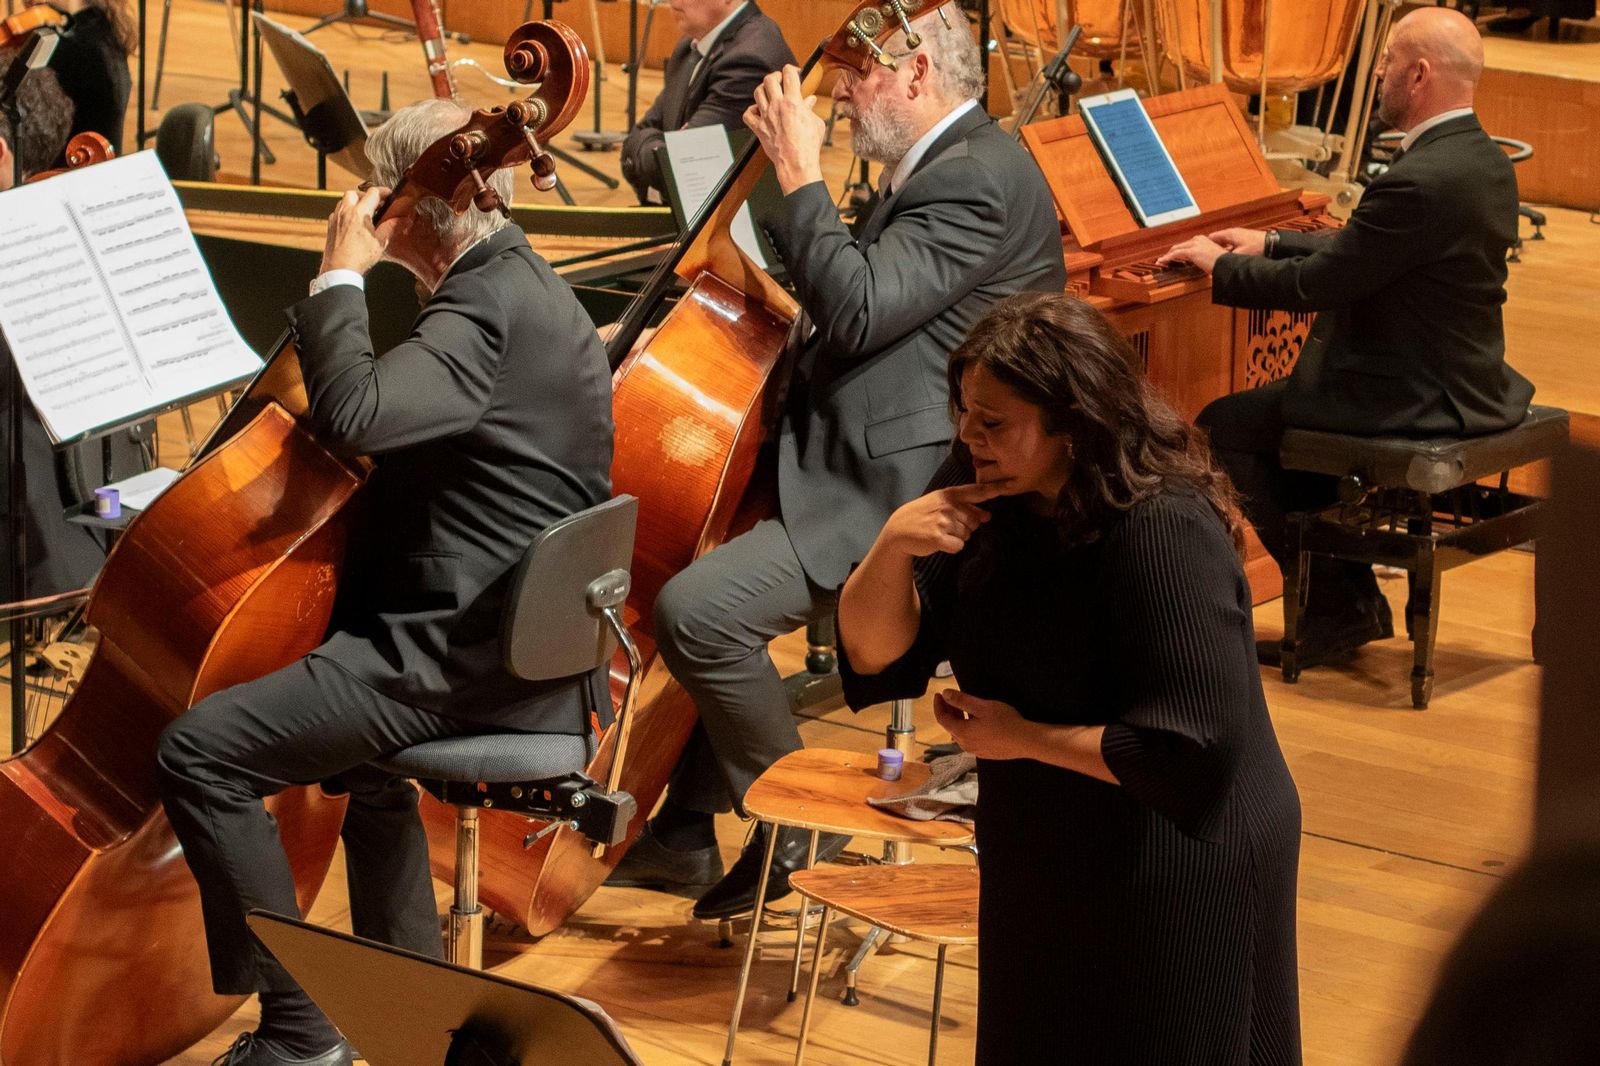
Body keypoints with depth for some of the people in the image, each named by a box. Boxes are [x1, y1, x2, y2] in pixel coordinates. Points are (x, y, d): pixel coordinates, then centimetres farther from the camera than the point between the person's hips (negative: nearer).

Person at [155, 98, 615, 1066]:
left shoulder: (488, 305, -18)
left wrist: (342, 276, -21)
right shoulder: (526, 290, 15)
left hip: (464, 658, -11)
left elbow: (354, 413, -34)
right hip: (530, 648, 11)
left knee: (201, 753, -15)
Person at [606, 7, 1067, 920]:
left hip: (905, 501, -12)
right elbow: (843, 303, 20)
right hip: (861, 470, 12)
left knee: (700, 608, -24)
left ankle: (797, 832, -6)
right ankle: (685, 835, 18)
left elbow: (857, 311, -25)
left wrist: (799, 171, -17)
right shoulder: (937, 168, 19)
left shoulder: (978, 179, -16)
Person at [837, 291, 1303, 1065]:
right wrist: (892, 548, -25)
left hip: (1174, 879, -8)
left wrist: (1025, 738, -23)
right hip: (1044, 870, 8)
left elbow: (1194, 749, -30)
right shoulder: (985, 491, -6)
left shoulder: (1163, 532, -28)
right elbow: (875, 658, -6)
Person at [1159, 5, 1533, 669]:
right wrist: (1271, 244, 19)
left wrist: (1222, 266, -4)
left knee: (1224, 427, 1)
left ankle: (1338, 601, 7)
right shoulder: (1485, 160, 6)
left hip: (1421, 401, -10)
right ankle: (1346, 599, 25)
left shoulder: (1420, 181, -26)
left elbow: (1317, 286, -20)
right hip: (1467, 381, 10)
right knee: (1275, 407, 25)